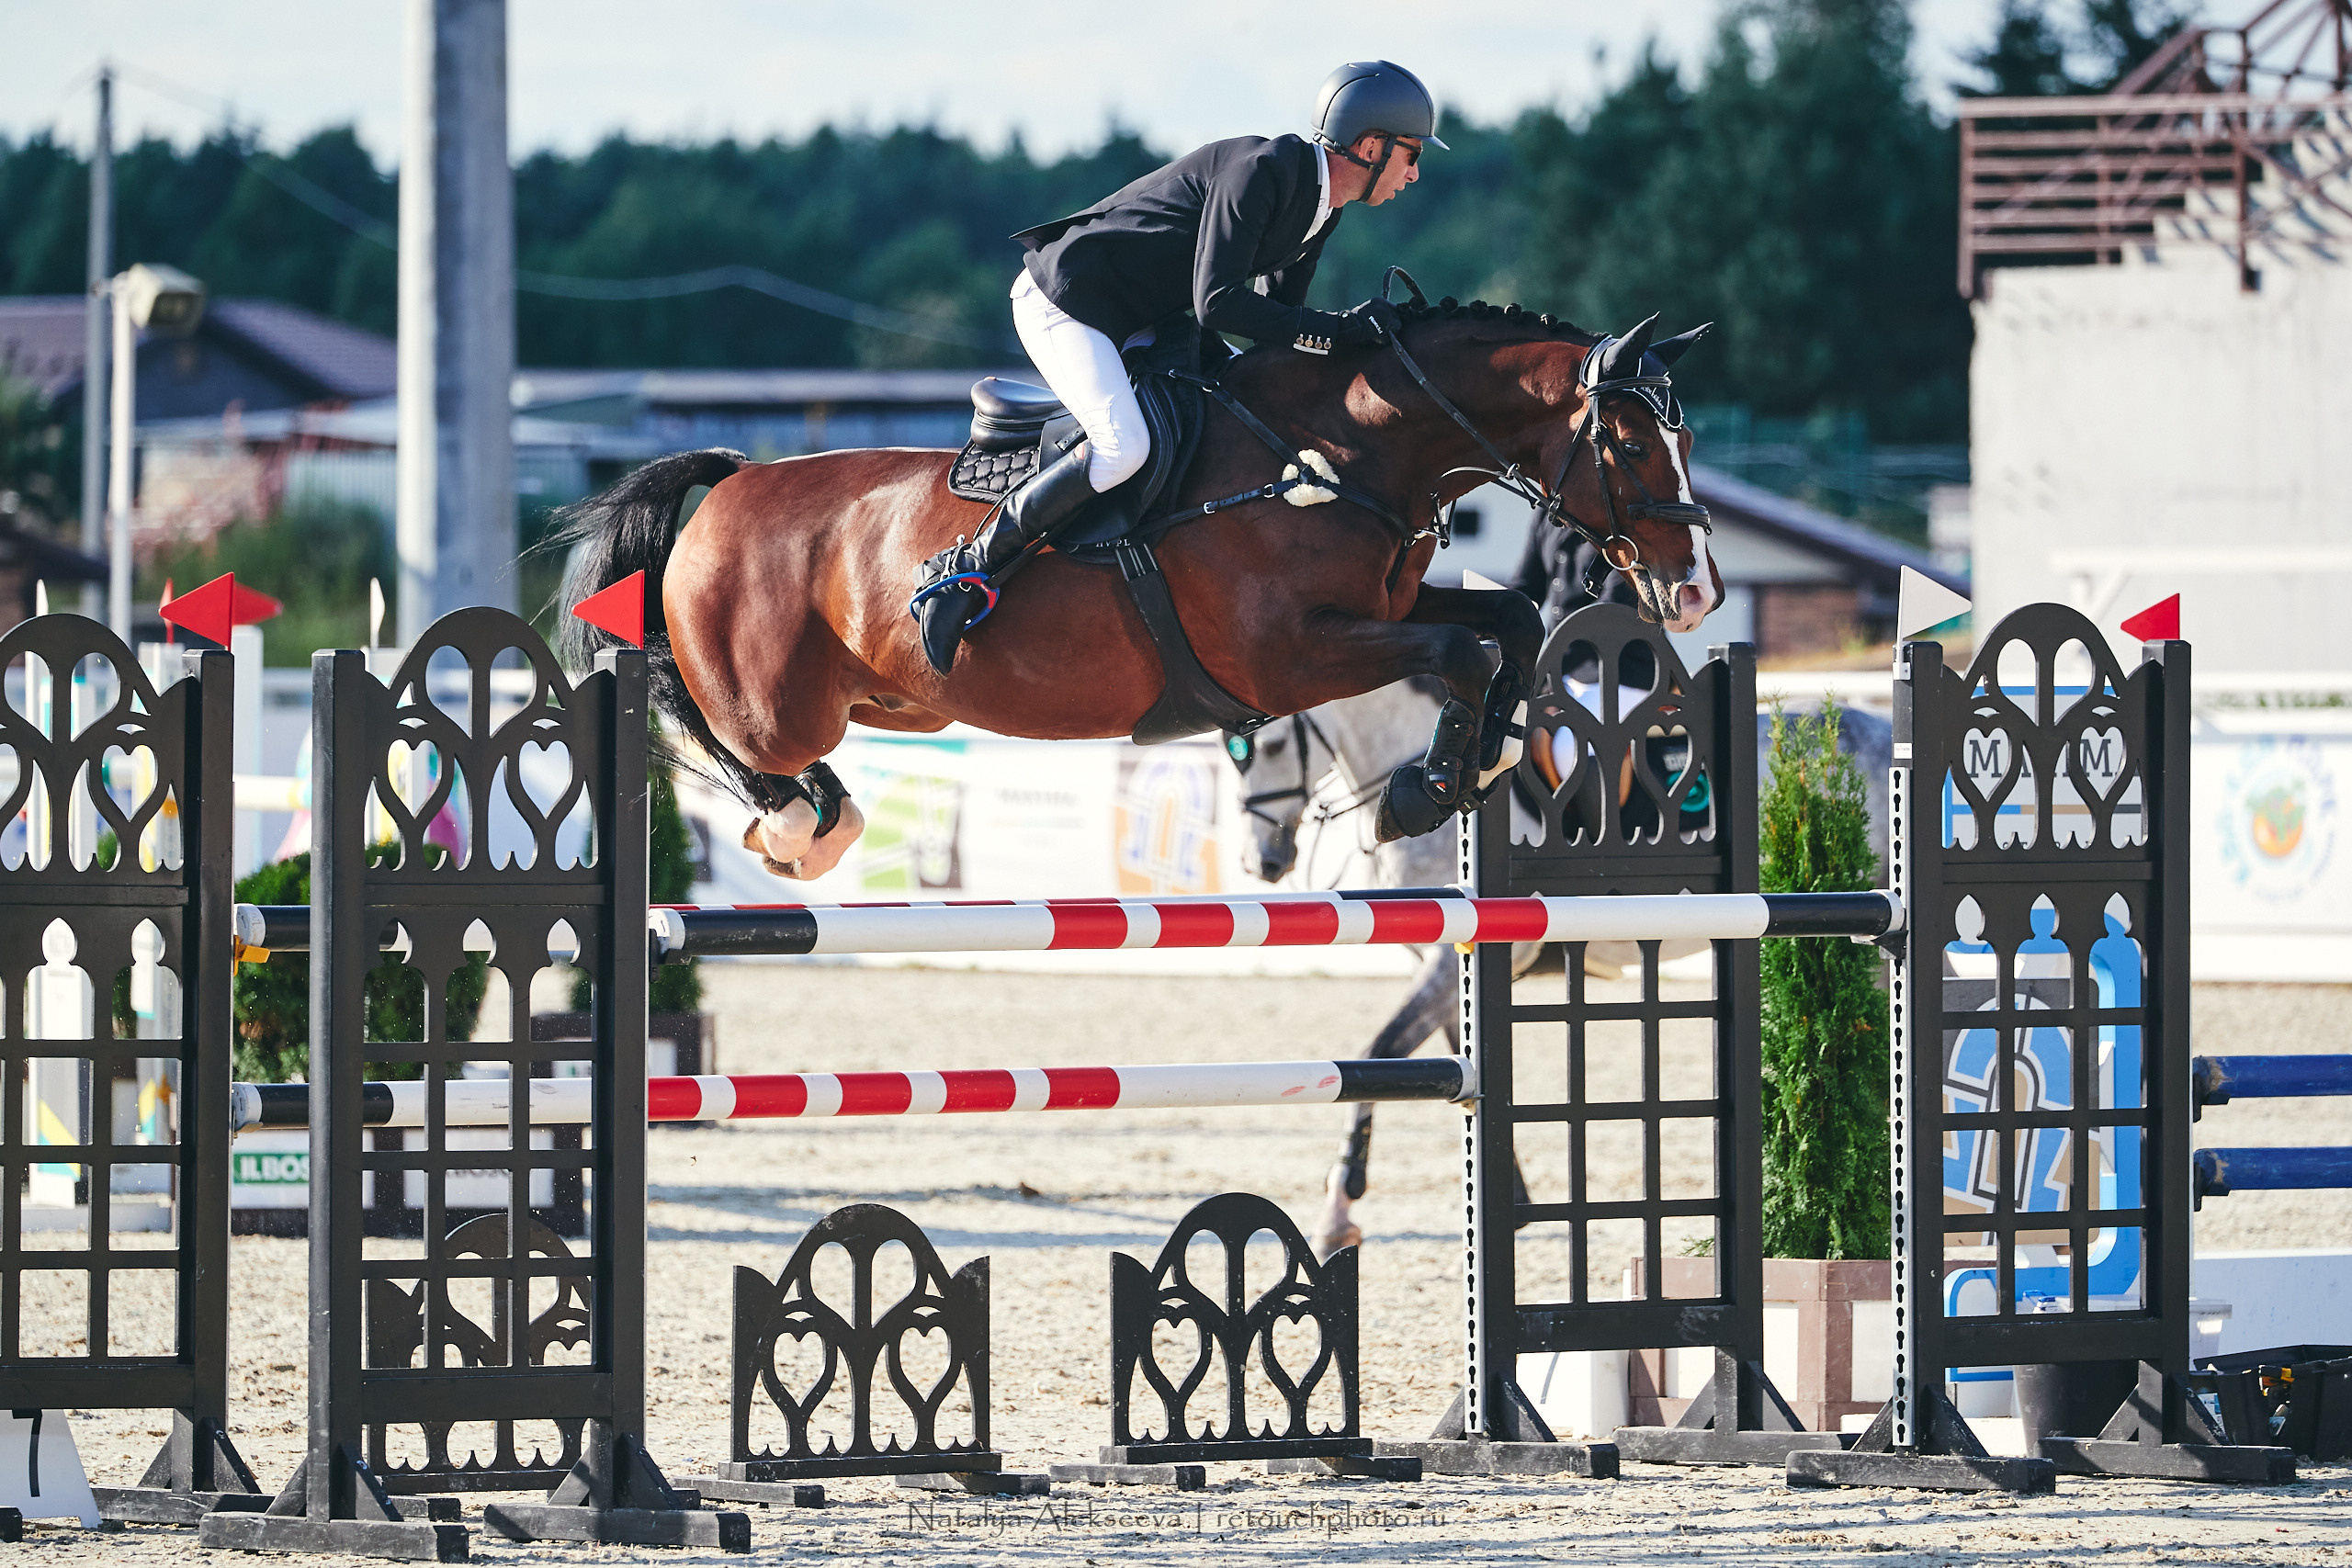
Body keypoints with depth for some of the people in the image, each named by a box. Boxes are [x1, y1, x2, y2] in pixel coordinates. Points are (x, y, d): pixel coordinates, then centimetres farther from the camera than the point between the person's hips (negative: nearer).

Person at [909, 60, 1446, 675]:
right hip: (1060, 301, -10)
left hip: (1133, 323, 10)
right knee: (1123, 446, -29)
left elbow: (1279, 313, 16)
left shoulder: (1323, 209, 7)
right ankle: (966, 568, -20)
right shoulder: (1262, 169, -23)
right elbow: (1216, 302, -30)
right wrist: (1331, 330, -29)